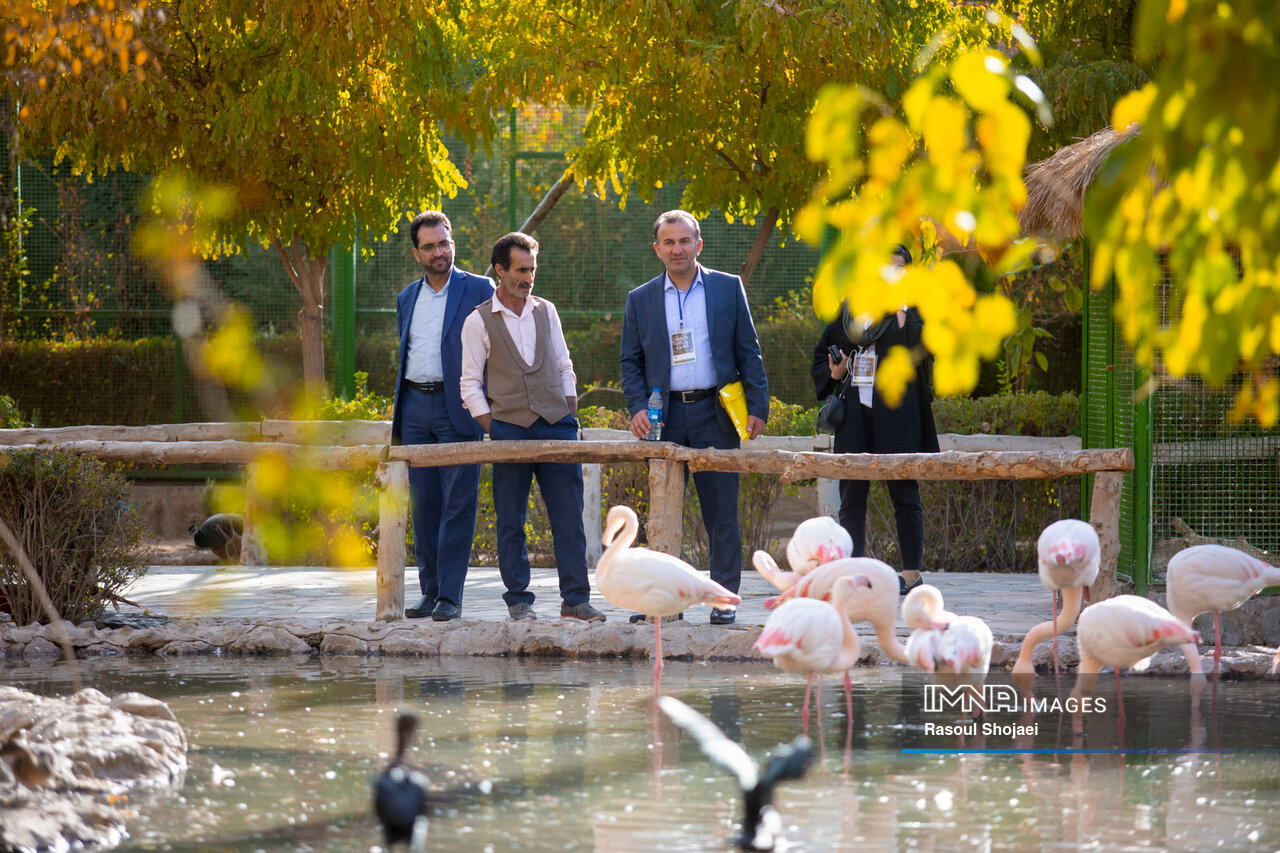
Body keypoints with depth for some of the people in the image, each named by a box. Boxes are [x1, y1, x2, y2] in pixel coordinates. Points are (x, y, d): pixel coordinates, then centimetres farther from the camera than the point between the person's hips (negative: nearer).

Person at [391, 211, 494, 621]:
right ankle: (429, 591, 13)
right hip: (415, 408, 5)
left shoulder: (478, 291, 0)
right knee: (423, 504, 6)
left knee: (457, 503, -6)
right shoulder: (407, 298, 16)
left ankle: (450, 596, -5)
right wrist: (397, 413, 20)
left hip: (458, 410, -5)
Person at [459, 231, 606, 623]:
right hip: (509, 428, -3)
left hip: (556, 427, 3)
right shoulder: (479, 322, 2)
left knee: (569, 515, -2)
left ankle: (576, 598, 2)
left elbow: (563, 368, 17)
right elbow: (471, 384, 2)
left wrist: (570, 417, 7)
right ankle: (518, 600, 8)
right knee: (510, 520, 0)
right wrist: (493, 431, -6)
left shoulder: (546, 311, 13)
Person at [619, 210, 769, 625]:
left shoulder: (728, 288, 7)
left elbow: (748, 353, 7)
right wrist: (638, 408, -5)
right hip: (665, 417, 1)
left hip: (715, 416, -1)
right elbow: (631, 362, 11)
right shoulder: (640, 300, 10)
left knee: (721, 511, -1)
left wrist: (758, 407, -1)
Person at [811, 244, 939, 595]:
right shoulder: (848, 310, 15)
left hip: (895, 412, -3)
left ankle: (912, 572, 2)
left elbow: (916, 351, -13)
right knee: (851, 494, 3)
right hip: (853, 412, 3)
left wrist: (899, 309, -14)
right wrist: (832, 374, 0)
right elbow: (821, 355, 21)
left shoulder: (913, 313, 5)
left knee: (903, 491, -3)